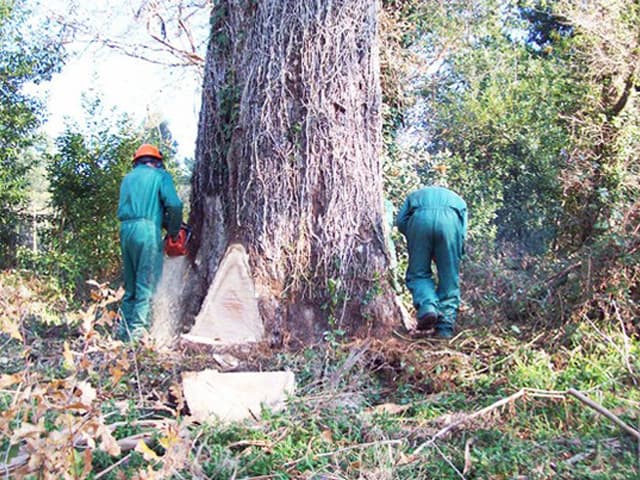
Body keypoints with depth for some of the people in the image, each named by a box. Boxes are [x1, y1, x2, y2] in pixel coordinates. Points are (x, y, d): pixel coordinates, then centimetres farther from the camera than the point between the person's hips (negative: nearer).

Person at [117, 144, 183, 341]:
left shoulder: (128, 178, 22)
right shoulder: (160, 176, 5)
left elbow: (125, 206, 17)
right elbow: (174, 204, -10)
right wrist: (174, 230, 4)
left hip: (125, 229, 6)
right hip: (147, 230, -6)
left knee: (131, 285, 13)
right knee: (147, 285, -5)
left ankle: (124, 331, 13)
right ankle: (138, 332, -9)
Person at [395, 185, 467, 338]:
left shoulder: (415, 195, 39)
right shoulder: (458, 200, 40)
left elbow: (400, 221, 19)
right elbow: (463, 231, 21)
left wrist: (414, 242, 26)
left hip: (421, 218, -1)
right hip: (450, 219, 1)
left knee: (418, 273, 13)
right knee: (449, 279, 10)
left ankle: (427, 307, -11)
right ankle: (445, 328, 8)